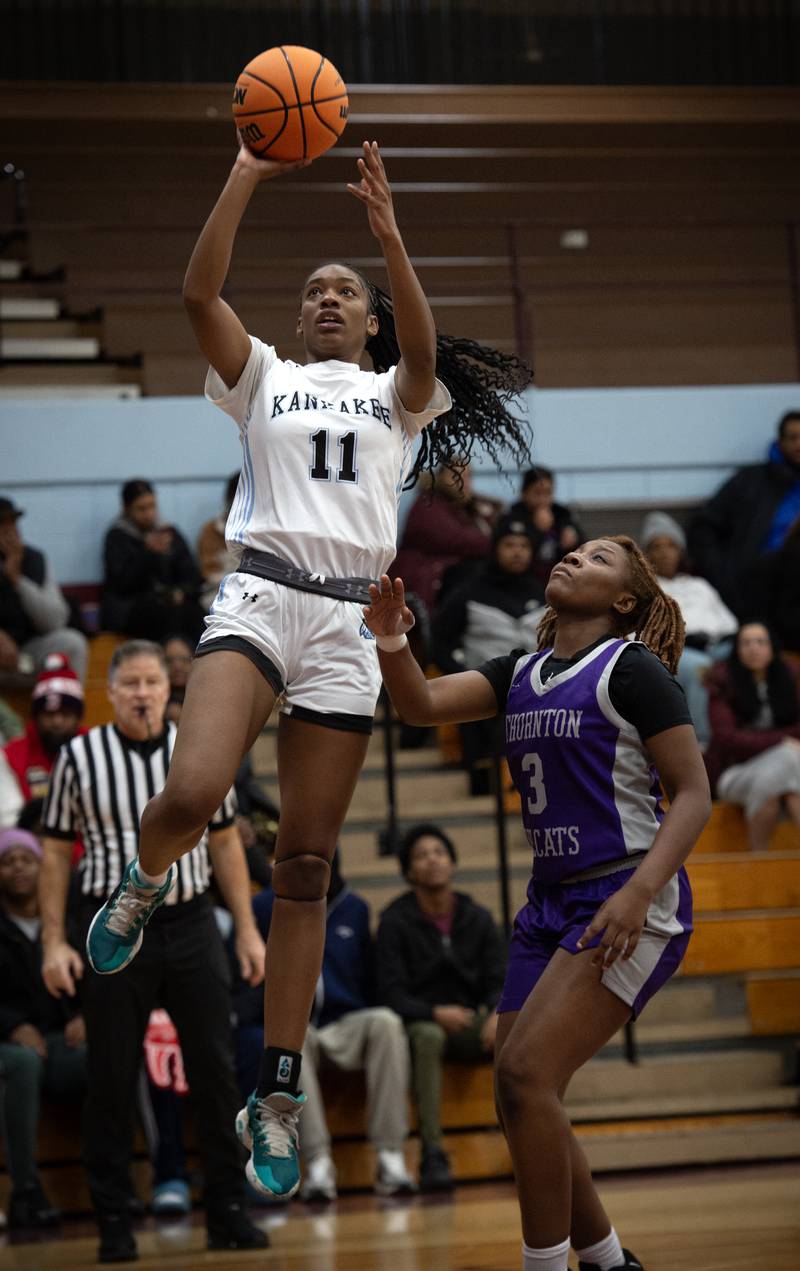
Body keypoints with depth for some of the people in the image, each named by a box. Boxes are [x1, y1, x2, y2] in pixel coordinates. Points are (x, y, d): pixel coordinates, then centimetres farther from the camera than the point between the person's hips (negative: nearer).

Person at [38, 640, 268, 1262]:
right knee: (112, 1078, 1)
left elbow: (225, 842, 12)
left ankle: (228, 1210, 11)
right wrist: (54, 943, -3)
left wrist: (247, 930, 7)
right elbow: (56, 853, 3)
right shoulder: (80, 758, -1)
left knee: (216, 1069, 2)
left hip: (190, 923, 2)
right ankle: (114, 1222, 9)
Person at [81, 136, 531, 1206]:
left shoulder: (396, 394, 16)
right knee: (193, 793, -29)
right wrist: (247, 176, -9)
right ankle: (145, 884, 9)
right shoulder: (266, 379, 16)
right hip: (258, 597, -1)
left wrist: (388, 230, -20)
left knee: (306, 865, 1)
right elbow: (200, 290, -2)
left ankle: (277, 1100, 4)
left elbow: (424, 346, -8)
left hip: (345, 625, 1)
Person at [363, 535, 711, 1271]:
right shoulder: (522, 673, 14)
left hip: (630, 907, -8)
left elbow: (693, 794, -10)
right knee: (521, 1099, 4)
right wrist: (392, 644, -19)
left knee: (526, 1071, -20)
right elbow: (423, 705, 2)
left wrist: (639, 893, -23)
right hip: (551, 905, 8)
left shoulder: (632, 669, -7)